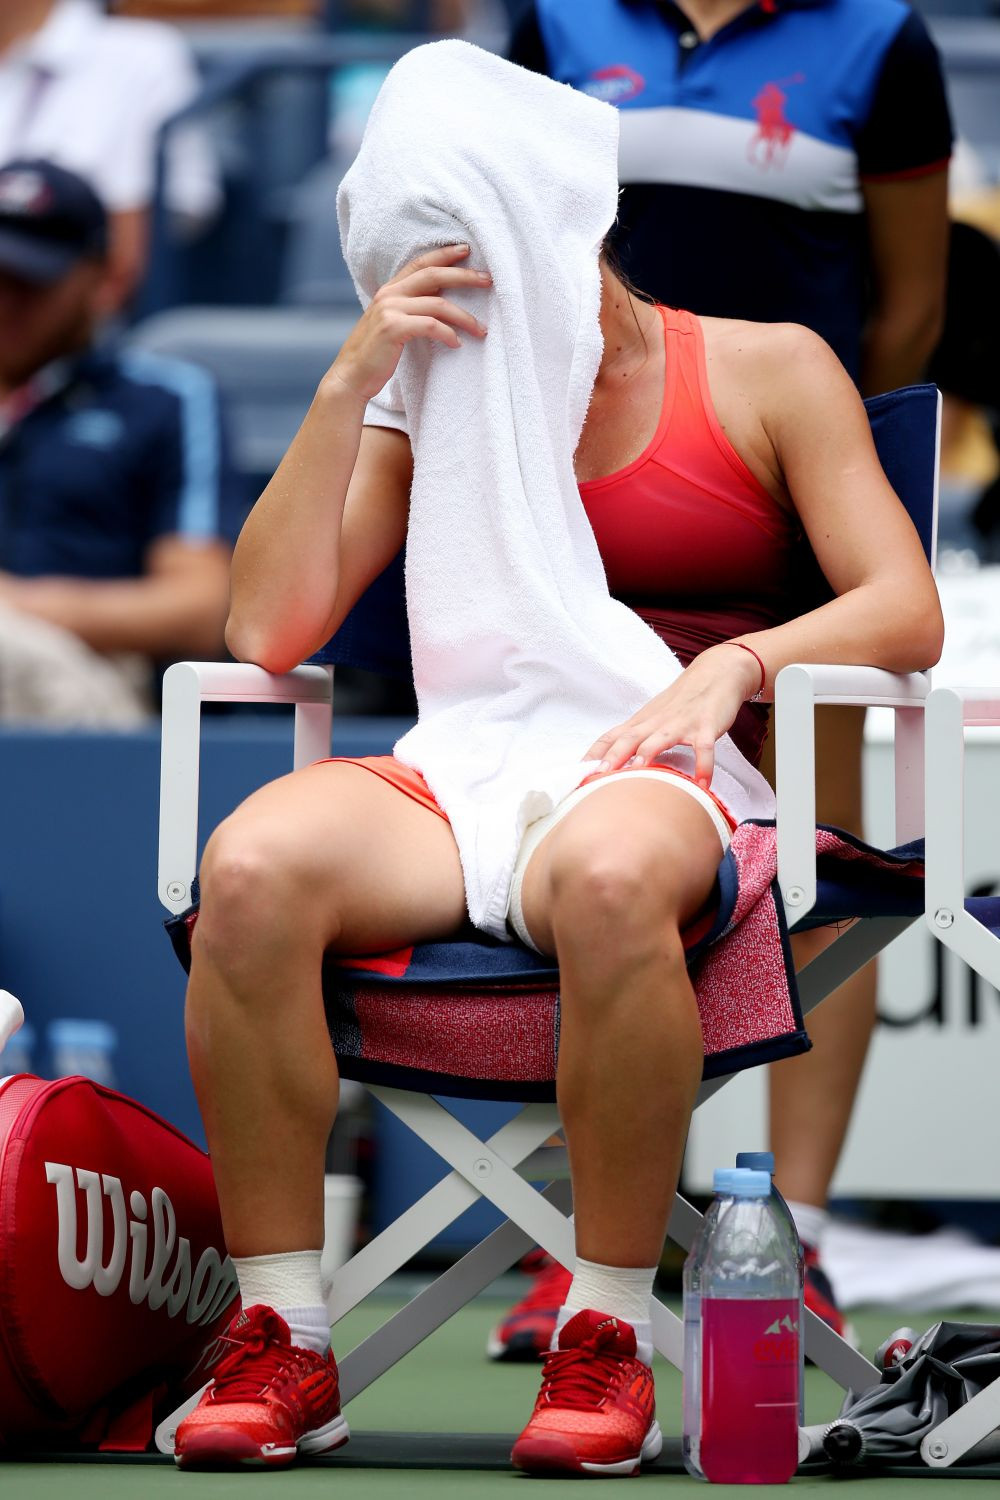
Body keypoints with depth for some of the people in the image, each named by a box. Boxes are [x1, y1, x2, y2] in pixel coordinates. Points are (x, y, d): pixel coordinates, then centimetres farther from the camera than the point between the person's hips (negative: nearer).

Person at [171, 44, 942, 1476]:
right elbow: (267, 629, 9)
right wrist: (351, 386, 1)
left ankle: (608, 1337, -29)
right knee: (252, 866, -33)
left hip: (662, 778, -3)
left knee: (607, 878, -43)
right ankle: (283, 1346, -27)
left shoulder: (768, 374, 12)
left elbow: (905, 612, 2)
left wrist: (733, 663, -17)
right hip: (460, 764, 3)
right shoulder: (434, 401, 19)